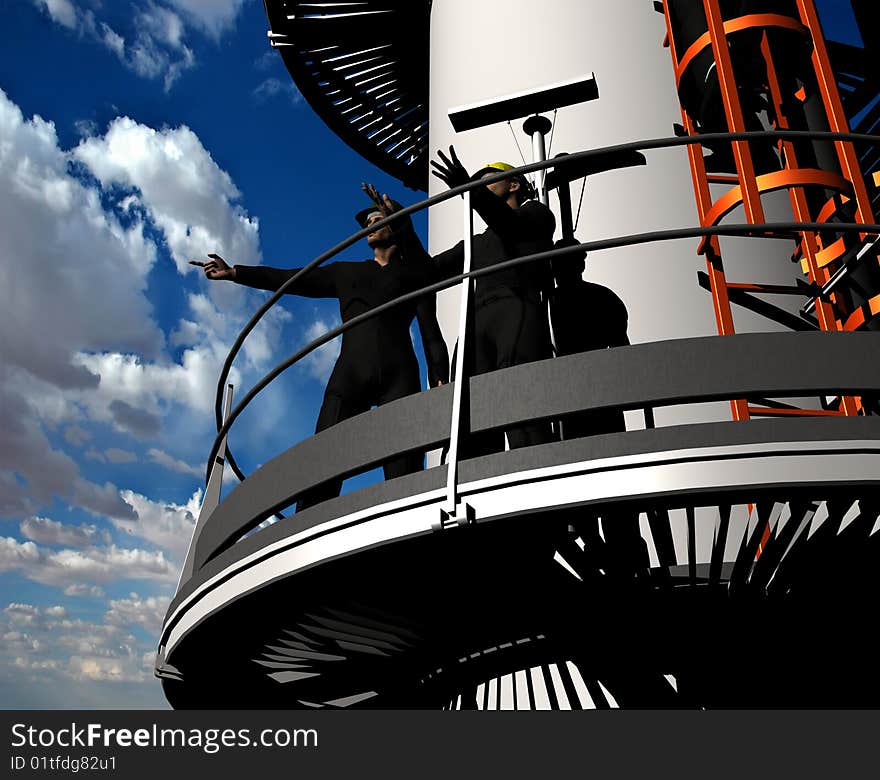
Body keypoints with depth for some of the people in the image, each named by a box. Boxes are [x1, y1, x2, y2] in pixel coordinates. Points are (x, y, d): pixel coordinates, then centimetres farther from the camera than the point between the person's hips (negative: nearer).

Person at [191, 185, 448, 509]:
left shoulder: (414, 273, 22)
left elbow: (431, 331, 11)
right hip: (350, 370, 2)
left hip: (398, 372, -2)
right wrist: (234, 272, 16)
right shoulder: (346, 272, 31)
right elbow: (290, 279, 25)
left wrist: (440, 377, -4)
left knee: (404, 467, -15)